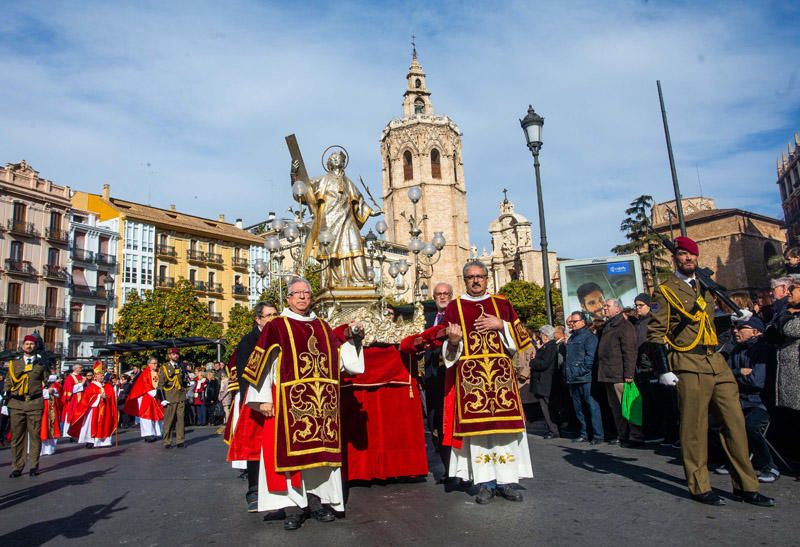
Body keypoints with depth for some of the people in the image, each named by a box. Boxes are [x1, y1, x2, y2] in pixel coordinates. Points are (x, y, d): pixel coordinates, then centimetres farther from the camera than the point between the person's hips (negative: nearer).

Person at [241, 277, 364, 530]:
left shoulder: (322, 327, 16)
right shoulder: (276, 326, 2)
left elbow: (341, 357, 16)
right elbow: (263, 364, -3)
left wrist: (352, 336, 4)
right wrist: (264, 399, -9)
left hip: (322, 403, 4)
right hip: (289, 401, -4)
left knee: (320, 450, 8)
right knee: (290, 450, -3)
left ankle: (317, 501, 20)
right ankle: (292, 507, 7)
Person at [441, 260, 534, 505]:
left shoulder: (502, 304, 12)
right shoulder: (454, 307, 7)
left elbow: (520, 338, 9)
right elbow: (448, 351, 4)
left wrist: (501, 325, -8)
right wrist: (454, 341, -18)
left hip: (501, 374, 2)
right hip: (469, 377, -2)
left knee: (505, 426, 1)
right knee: (477, 428, -2)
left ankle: (507, 480, 11)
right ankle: (485, 482, 7)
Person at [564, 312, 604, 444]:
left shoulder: (589, 336, -6)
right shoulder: (572, 337, 20)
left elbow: (590, 356, -15)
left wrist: (582, 370, -19)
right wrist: (567, 375, 15)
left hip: (585, 378, -8)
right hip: (573, 378, 8)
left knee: (592, 406, -4)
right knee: (578, 408, 12)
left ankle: (598, 435, 1)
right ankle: (583, 434, 21)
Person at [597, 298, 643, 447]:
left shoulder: (624, 326, -8)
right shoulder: (607, 326, 20)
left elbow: (629, 352, -16)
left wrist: (628, 374, -21)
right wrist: (602, 371, 18)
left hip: (619, 375, -9)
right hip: (608, 375, 9)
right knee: (615, 407, 13)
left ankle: (636, 437, 2)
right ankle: (622, 435, 20)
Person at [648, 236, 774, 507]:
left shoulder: (705, 287, 19)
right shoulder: (666, 291, -2)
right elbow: (656, 332, -7)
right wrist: (664, 369, -13)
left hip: (716, 362, 7)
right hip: (689, 365, -7)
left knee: (735, 421, 7)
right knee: (694, 426, 0)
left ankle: (745, 485, 19)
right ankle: (699, 487, 12)